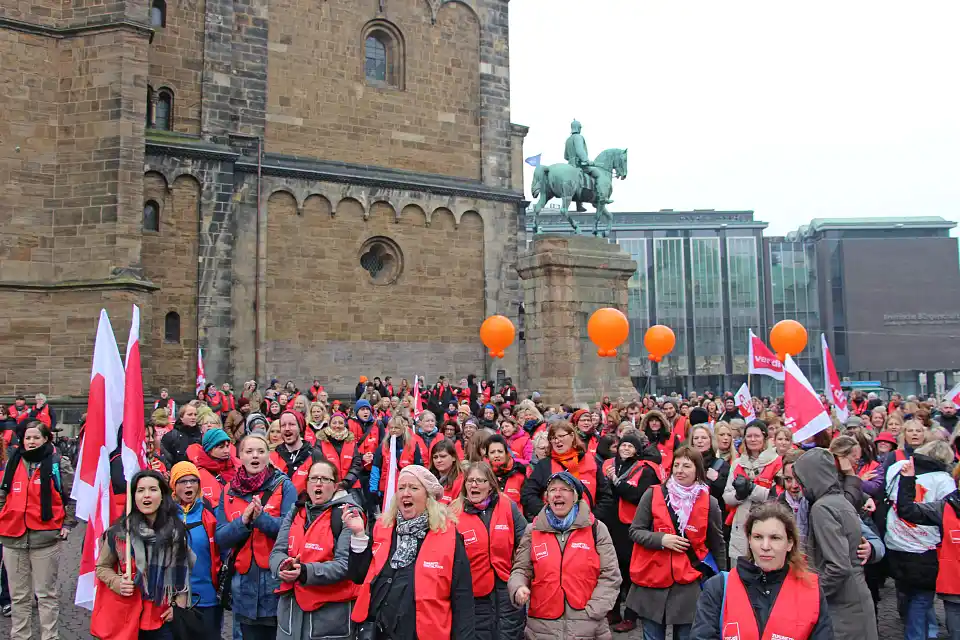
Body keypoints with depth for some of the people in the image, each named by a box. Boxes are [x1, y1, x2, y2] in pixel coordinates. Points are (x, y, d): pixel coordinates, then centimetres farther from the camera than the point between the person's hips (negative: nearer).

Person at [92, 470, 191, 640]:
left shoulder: (176, 531, 0)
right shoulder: (119, 531, -5)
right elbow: (102, 567, 6)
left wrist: (178, 604, 3)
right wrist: (117, 583, -12)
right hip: (125, 618, -1)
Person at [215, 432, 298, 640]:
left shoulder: (284, 486, -4)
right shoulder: (229, 492, 7)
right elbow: (221, 538, 1)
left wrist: (261, 517, -27)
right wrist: (243, 522, -17)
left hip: (278, 580, -3)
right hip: (245, 584, 4)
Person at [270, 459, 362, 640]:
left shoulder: (348, 514, -7)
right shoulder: (295, 513, 11)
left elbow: (346, 563, -16)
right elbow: (277, 552, 5)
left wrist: (306, 572, -27)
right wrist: (283, 566, -17)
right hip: (291, 610, 5)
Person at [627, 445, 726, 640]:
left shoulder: (709, 503, -1)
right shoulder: (653, 494, -3)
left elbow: (718, 546, 10)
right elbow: (635, 531, 1)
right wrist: (661, 539, -16)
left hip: (688, 584, 0)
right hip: (652, 579, 0)